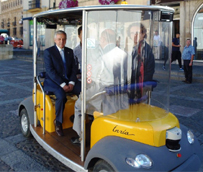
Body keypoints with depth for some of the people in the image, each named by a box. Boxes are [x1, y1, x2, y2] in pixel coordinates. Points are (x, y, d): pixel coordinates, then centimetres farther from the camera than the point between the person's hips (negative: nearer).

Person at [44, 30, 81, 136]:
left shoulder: (70, 51, 14)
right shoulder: (48, 52, -2)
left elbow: (74, 68, 7)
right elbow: (50, 71, -12)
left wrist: (71, 83, -11)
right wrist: (62, 84, -21)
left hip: (68, 80, 5)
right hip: (53, 81, -4)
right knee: (61, 95, -35)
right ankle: (58, 122, -14)